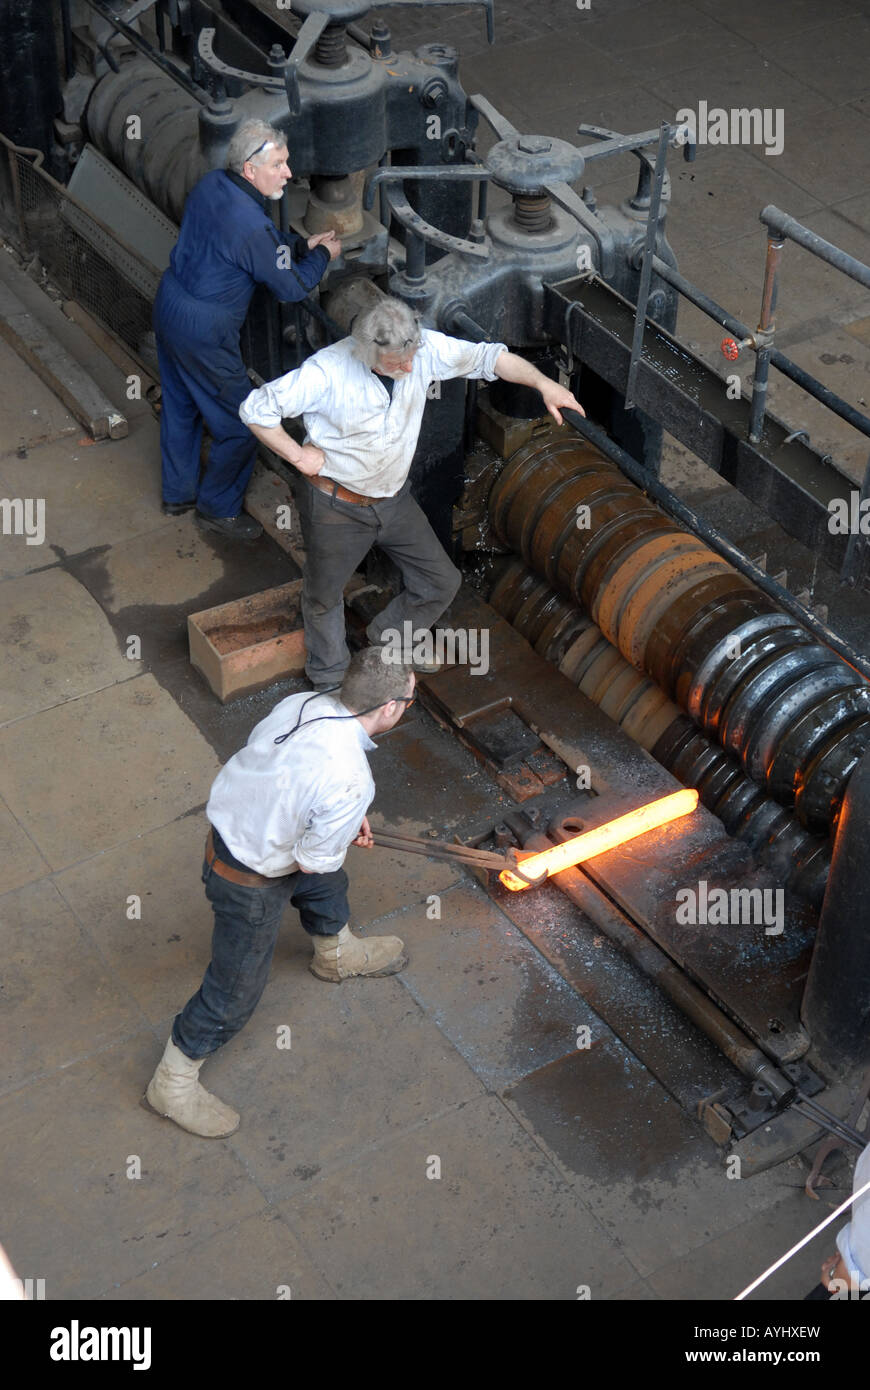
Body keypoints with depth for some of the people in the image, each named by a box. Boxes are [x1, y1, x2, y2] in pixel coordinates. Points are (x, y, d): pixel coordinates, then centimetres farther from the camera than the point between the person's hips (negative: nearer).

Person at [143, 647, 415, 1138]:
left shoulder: (302, 703, -14)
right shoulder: (351, 784, -36)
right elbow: (313, 859, -22)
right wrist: (341, 833, 0)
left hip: (230, 826, 8)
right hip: (250, 882, -8)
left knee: (327, 885, 35)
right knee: (236, 991, 13)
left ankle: (338, 954, 66)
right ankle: (172, 1084, 33)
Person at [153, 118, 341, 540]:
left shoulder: (211, 184, -2)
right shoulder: (252, 225, -29)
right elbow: (292, 287, -14)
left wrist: (301, 244, 9)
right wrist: (322, 254, 3)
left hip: (168, 303, 9)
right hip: (204, 331, -9)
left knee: (180, 405, 25)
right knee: (239, 424, 9)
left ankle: (178, 493, 43)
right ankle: (218, 508, 26)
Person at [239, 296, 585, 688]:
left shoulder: (424, 348, -18)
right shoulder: (328, 371, -30)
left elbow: (488, 357, -9)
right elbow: (256, 409, -22)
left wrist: (543, 383, -22)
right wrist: (298, 454, -19)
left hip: (394, 498, 5)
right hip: (337, 505, -4)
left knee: (441, 581, 9)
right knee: (324, 596, 15)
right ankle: (329, 684, 42)